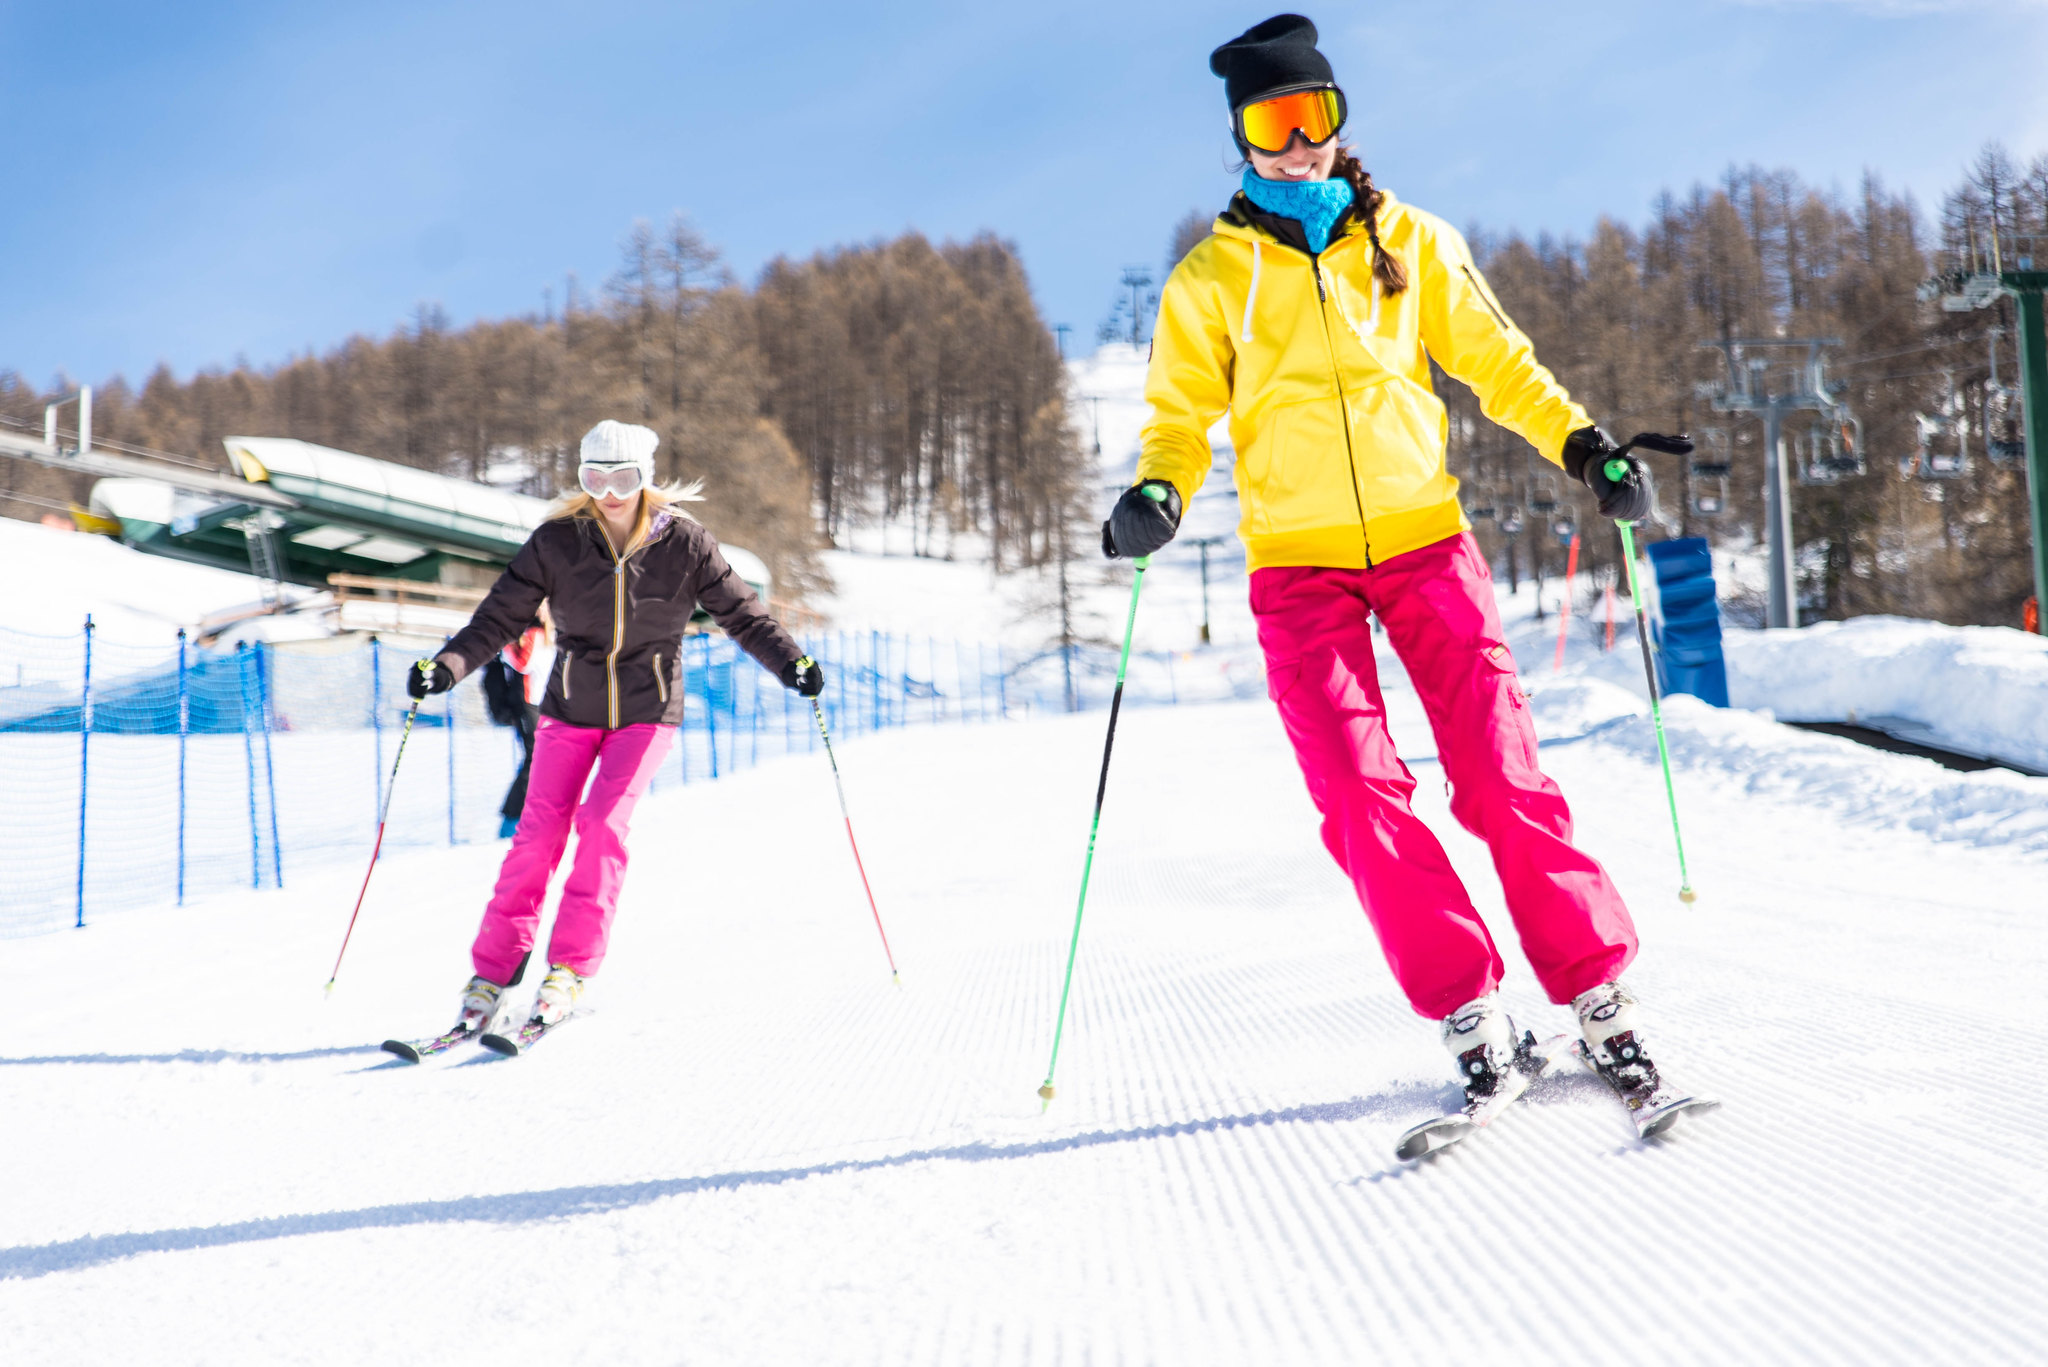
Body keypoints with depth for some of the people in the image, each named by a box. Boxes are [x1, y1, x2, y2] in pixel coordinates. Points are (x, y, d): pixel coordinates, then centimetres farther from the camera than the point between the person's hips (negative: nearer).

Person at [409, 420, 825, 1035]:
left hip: (647, 709, -1)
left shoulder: (684, 543, -8)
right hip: (571, 706, 1)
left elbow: (741, 613, -4)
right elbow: (502, 614, -5)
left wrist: (790, 662, -17)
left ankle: (570, 969, -9)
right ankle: (492, 972, 5)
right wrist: (448, 665, -18)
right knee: (539, 833, -6)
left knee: (604, 822, -17)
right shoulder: (556, 541, -7)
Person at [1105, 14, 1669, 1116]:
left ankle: (1599, 994, 5)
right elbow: (1182, 412, 7)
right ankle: (1472, 1016, -2)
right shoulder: (1212, 277, 7)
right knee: (1361, 798, -11)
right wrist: (1157, 495, -14)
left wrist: (1581, 444, 1)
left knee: (1501, 775, -5)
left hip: (1424, 541, 1)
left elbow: (1496, 359, 14)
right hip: (1297, 565, 0)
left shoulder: (1411, 241, 10)